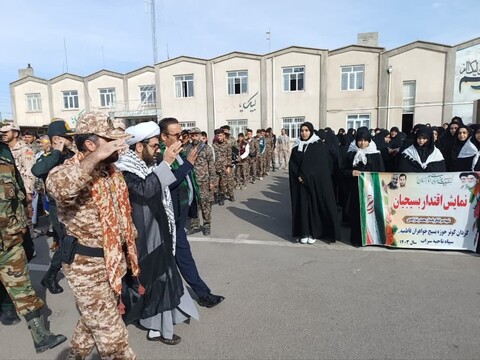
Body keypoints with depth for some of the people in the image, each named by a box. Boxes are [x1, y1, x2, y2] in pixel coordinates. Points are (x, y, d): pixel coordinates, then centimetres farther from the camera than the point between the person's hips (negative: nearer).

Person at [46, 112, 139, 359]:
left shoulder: (112, 170, 5)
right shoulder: (71, 171, -20)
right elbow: (57, 186, -47)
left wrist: (129, 244, 20)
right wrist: (96, 156, -48)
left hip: (113, 259, 8)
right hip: (86, 265, -8)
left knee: (94, 320, 27)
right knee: (111, 334, 4)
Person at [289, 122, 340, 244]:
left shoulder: (320, 146, -2)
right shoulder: (297, 147, 9)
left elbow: (321, 165, -10)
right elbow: (292, 165, 4)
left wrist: (305, 176, -15)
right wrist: (298, 176, -12)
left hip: (316, 182, -3)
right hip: (301, 182, 3)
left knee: (315, 205, 0)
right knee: (303, 206, 3)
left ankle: (314, 233, 9)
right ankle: (304, 232, 10)